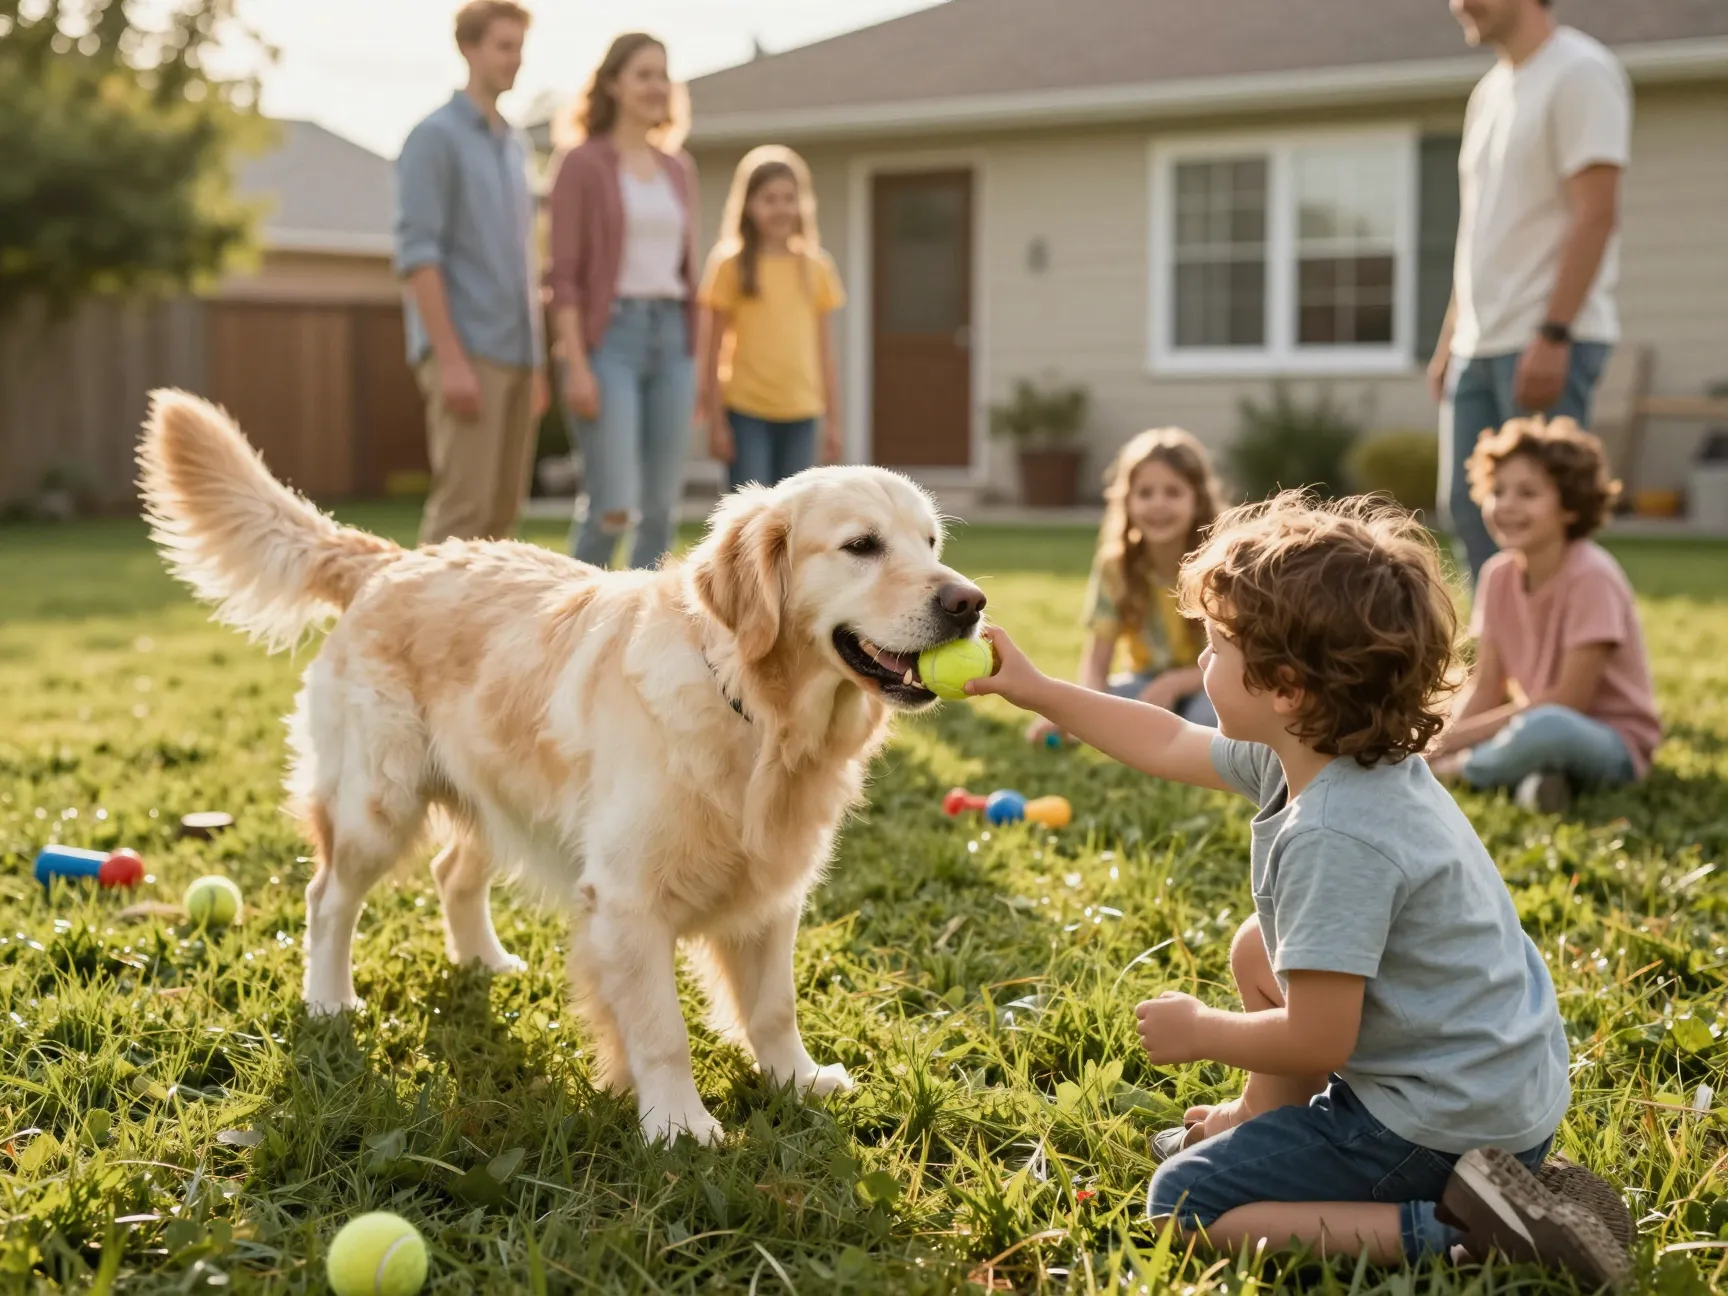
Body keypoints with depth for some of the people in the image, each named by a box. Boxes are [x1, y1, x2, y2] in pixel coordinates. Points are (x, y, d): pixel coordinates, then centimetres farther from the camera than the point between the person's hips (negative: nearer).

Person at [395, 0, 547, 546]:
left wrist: (536, 364, 19)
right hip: (465, 354, -8)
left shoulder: (515, 147, 20)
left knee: (500, 511, 7)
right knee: (462, 506, -11)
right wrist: (452, 359, -20)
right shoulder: (434, 137, -6)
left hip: (513, 357, 8)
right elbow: (417, 254, -14)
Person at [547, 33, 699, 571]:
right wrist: (576, 366, -17)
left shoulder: (679, 168, 14)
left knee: (660, 511, 2)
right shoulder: (580, 163, -4)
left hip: (668, 342, 6)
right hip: (607, 343, -6)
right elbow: (563, 274, -8)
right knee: (614, 510, -13)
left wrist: (696, 365, 13)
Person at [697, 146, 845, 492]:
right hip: (746, 411, -3)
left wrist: (833, 422, 9)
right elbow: (712, 349, -1)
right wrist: (716, 422, -5)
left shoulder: (815, 267, 8)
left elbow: (825, 352, 11)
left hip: (800, 413, 3)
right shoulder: (731, 265, -2)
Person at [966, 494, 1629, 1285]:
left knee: (1181, 1205, -6)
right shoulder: (1299, 755, -1)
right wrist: (1034, 691, 20)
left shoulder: (1333, 838, -30)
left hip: (1446, 1124, -10)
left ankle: (1461, 1227, -14)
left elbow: (1314, 1040, -26)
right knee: (1259, 951, 25)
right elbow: (1169, 745, 17)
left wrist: (1199, 1033, -8)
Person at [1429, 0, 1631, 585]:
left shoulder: (1579, 72, -8)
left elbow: (1596, 214, -16)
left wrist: (1552, 336, -22)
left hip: (1549, 342, -8)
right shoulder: (1491, 91, 18)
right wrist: (1449, 340, 17)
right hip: (1479, 343, 8)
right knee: (1468, 509, 7)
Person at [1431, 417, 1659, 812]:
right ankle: (1525, 770, -17)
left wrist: (1462, 736, -21)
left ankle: (1459, 771, -16)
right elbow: (1485, 689, 1)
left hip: (1613, 741, -7)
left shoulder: (1591, 576, -19)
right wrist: (1446, 739, -20)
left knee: (1547, 726, -40)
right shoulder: (1499, 574, 1)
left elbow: (1569, 699, -21)